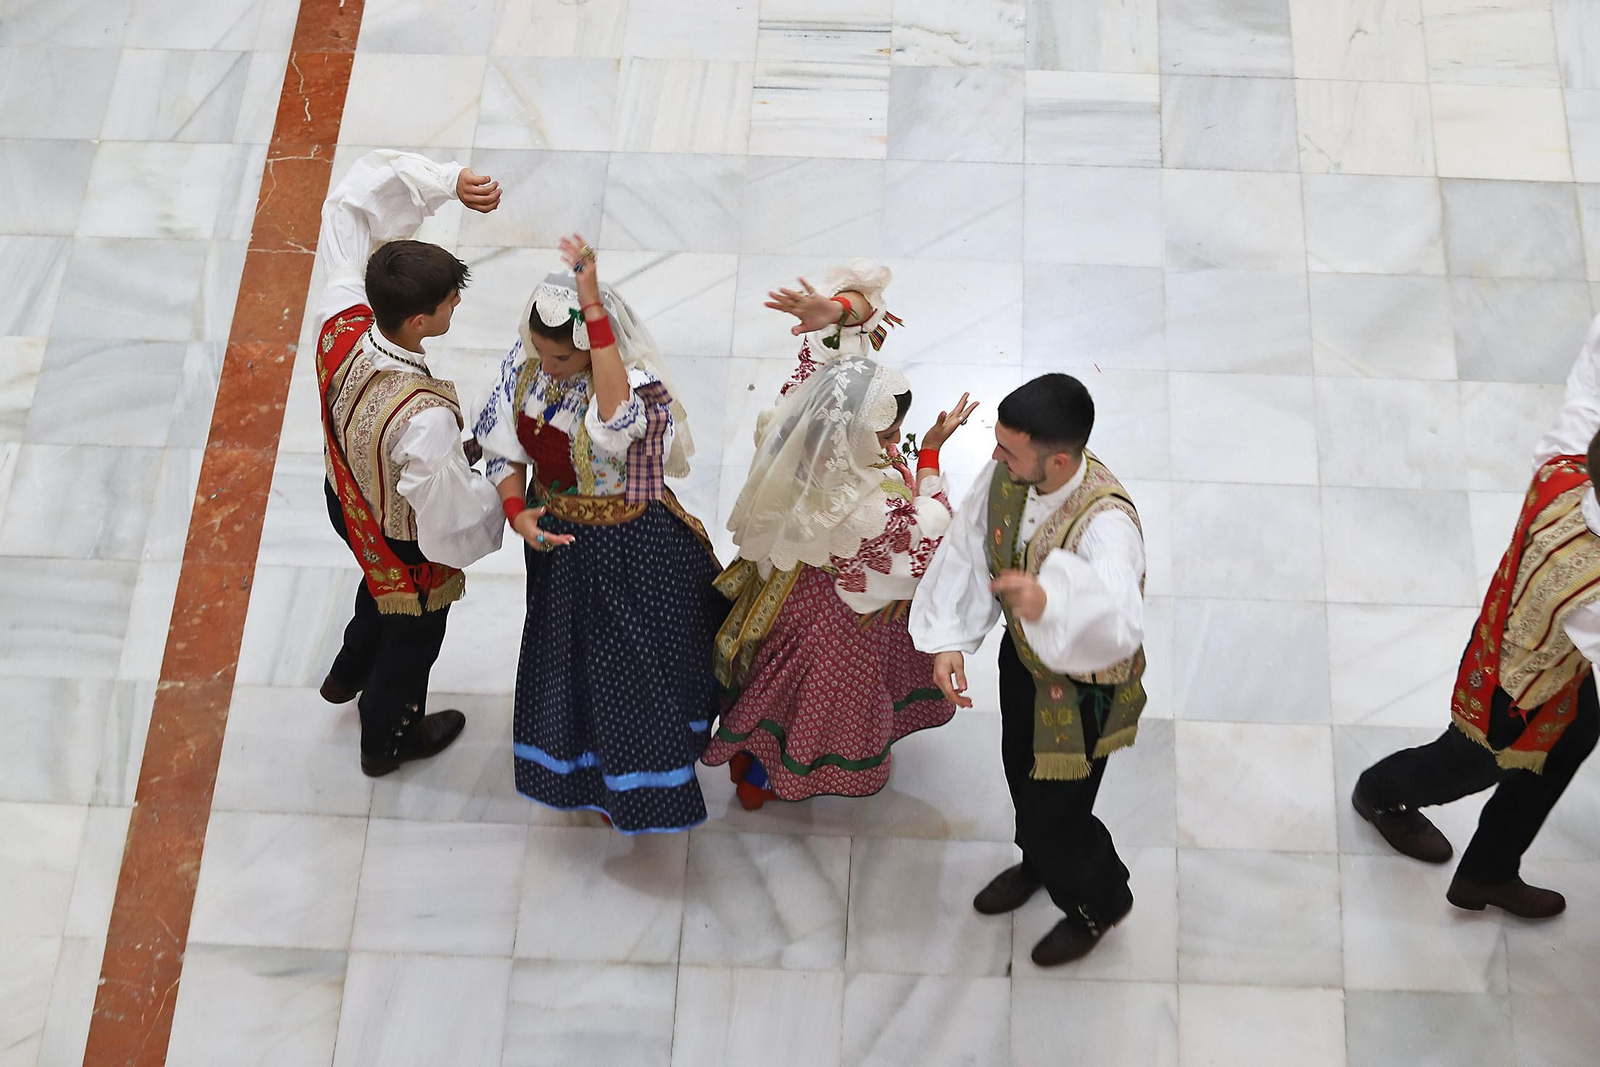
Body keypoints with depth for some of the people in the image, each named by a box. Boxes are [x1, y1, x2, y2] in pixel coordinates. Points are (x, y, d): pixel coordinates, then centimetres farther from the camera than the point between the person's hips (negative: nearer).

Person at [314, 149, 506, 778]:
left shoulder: (341, 320, -28)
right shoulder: (424, 417, -47)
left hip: (348, 504, 6)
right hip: (407, 546, -6)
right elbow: (449, 514, -33)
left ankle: (347, 676, 67)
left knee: (383, 588, 39)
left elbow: (355, 199, -17)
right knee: (412, 638, 26)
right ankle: (387, 742, 55)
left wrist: (451, 181, -24)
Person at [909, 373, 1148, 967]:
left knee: (1055, 808, 12)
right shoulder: (1005, 476, -21)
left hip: (1083, 686, -7)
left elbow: (1118, 626, -58)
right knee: (1023, 775, 30)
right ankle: (1040, 863, 64)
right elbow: (966, 550, -6)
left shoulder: (1106, 523, -42)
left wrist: (1050, 602, -78)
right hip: (1024, 657, 7)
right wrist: (947, 640, -15)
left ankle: (1098, 904, 46)